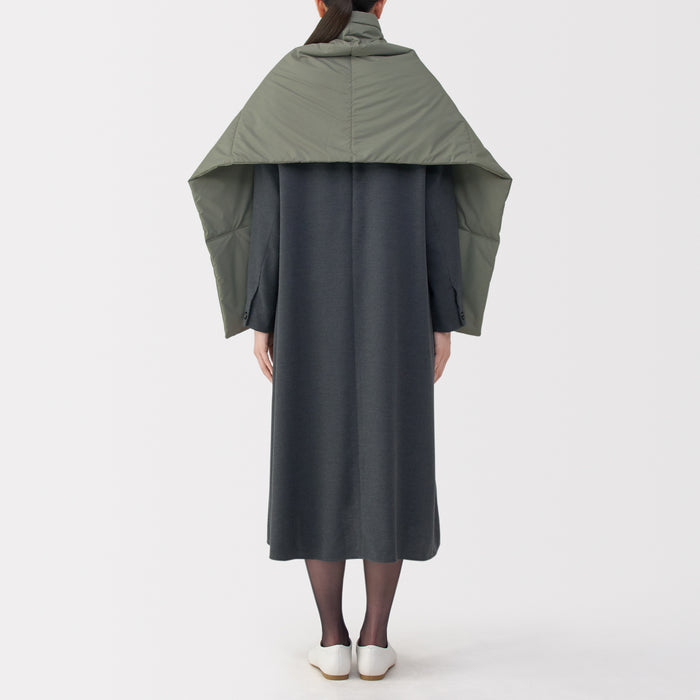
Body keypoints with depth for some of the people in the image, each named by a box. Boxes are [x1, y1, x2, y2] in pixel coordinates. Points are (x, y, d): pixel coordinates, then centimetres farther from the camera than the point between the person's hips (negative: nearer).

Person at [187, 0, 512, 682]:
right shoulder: (417, 82, 3)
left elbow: (265, 211, -3)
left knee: (319, 459, 7)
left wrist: (259, 319, 2)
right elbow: (440, 211, -1)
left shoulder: (284, 83, 2)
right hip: (394, 306, 0)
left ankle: (332, 639, 10)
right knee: (389, 460, 7)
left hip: (312, 305, 0)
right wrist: (444, 321, 3)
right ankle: (375, 638, 10)